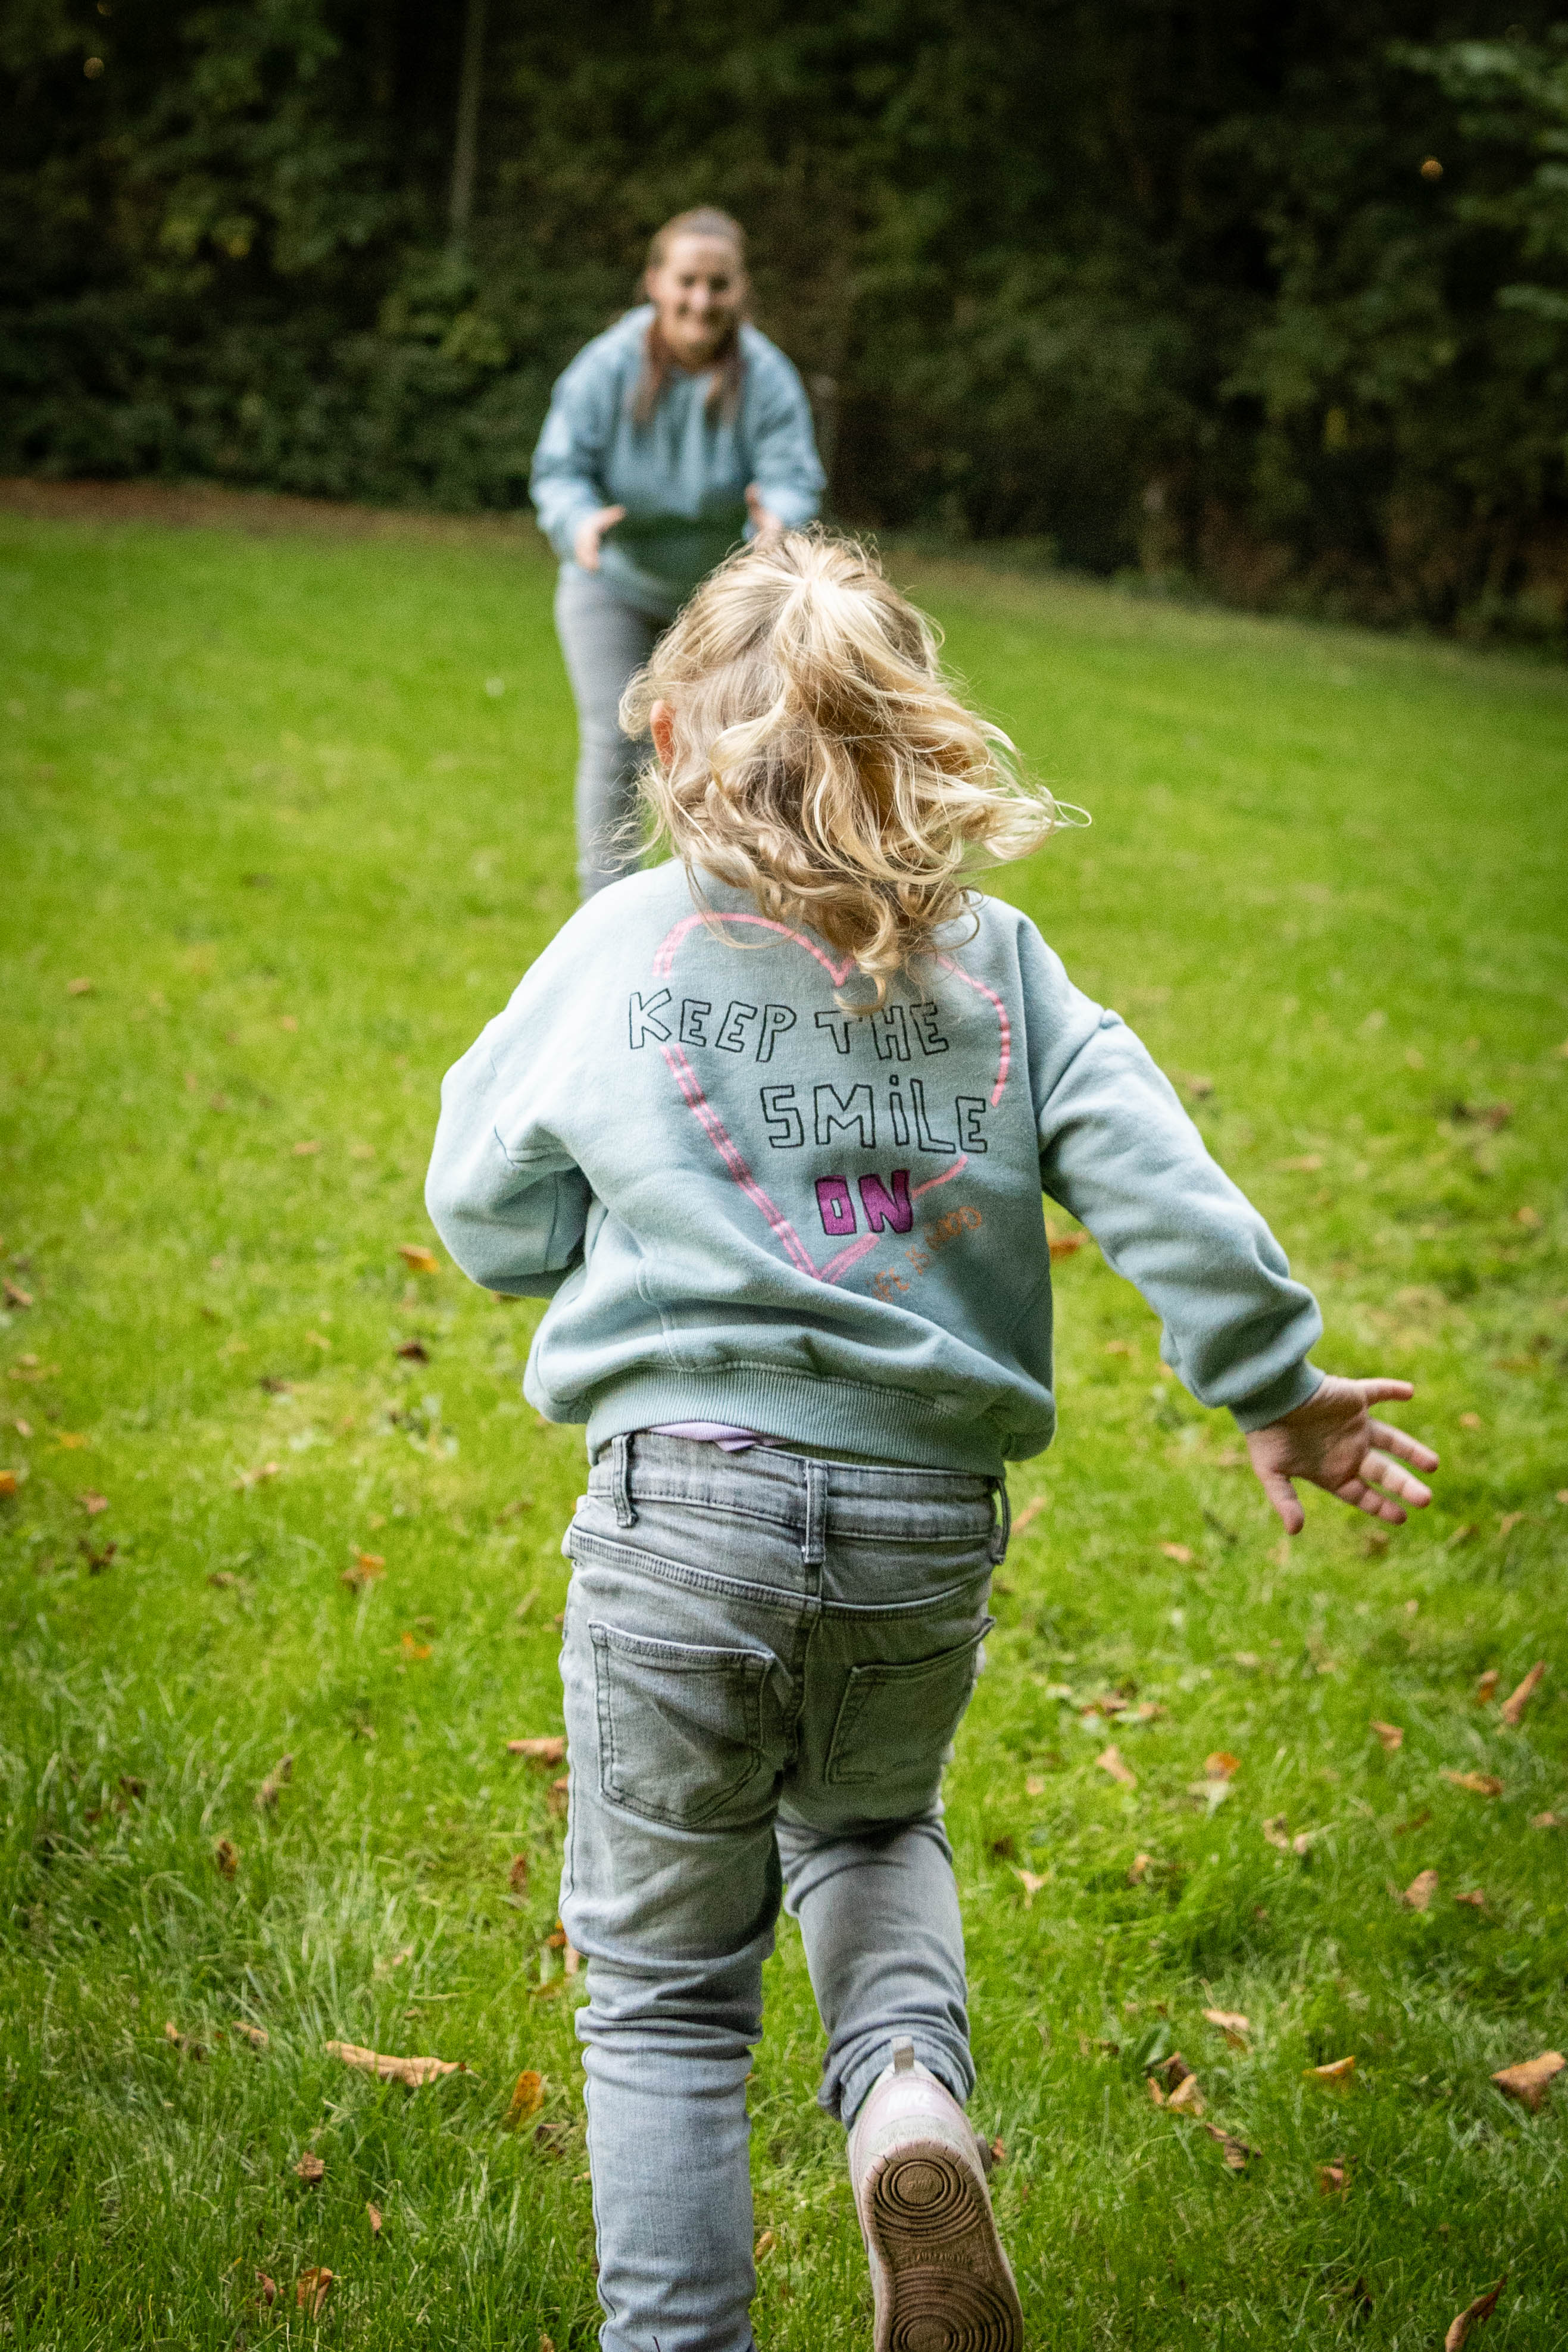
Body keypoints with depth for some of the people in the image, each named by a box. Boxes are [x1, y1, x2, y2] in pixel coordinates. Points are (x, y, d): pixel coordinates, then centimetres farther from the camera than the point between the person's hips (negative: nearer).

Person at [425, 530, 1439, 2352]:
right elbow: (1159, 1187, -3)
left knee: (665, 1976, 12)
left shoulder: (623, 944, 1)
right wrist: (1276, 1386, 5)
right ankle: (909, 2093, 3)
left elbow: (487, 1221, 10)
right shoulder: (994, 958, 5)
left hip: (689, 1504, -2)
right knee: (868, 1825, 30)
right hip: (928, 1528, 3)